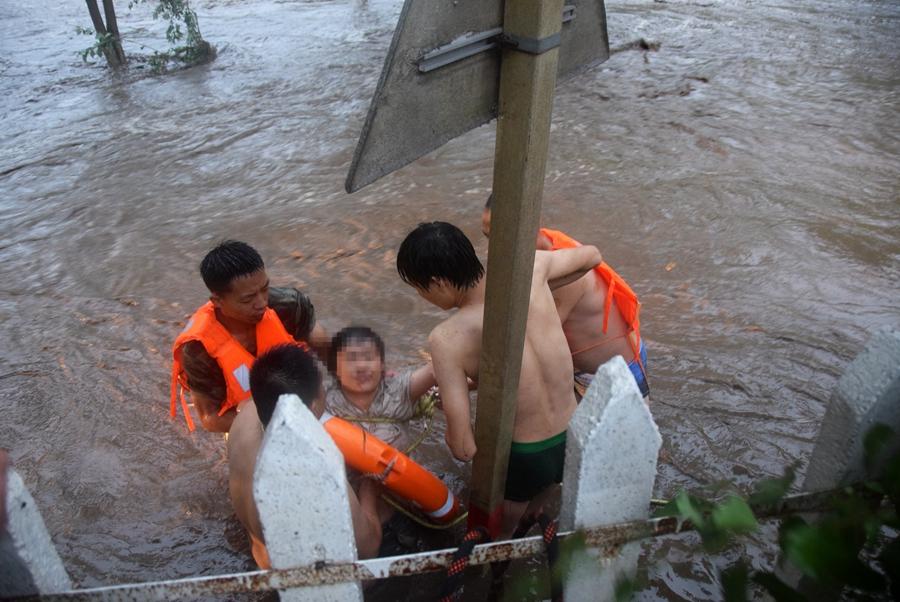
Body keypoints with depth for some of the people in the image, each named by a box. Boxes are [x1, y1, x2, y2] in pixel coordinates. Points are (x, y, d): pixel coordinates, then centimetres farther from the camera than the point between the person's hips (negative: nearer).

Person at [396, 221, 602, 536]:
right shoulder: (527, 267, -14)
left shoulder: (447, 339, -26)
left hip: (523, 459, -5)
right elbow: (592, 256, 8)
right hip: (574, 440, 5)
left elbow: (463, 448, -23)